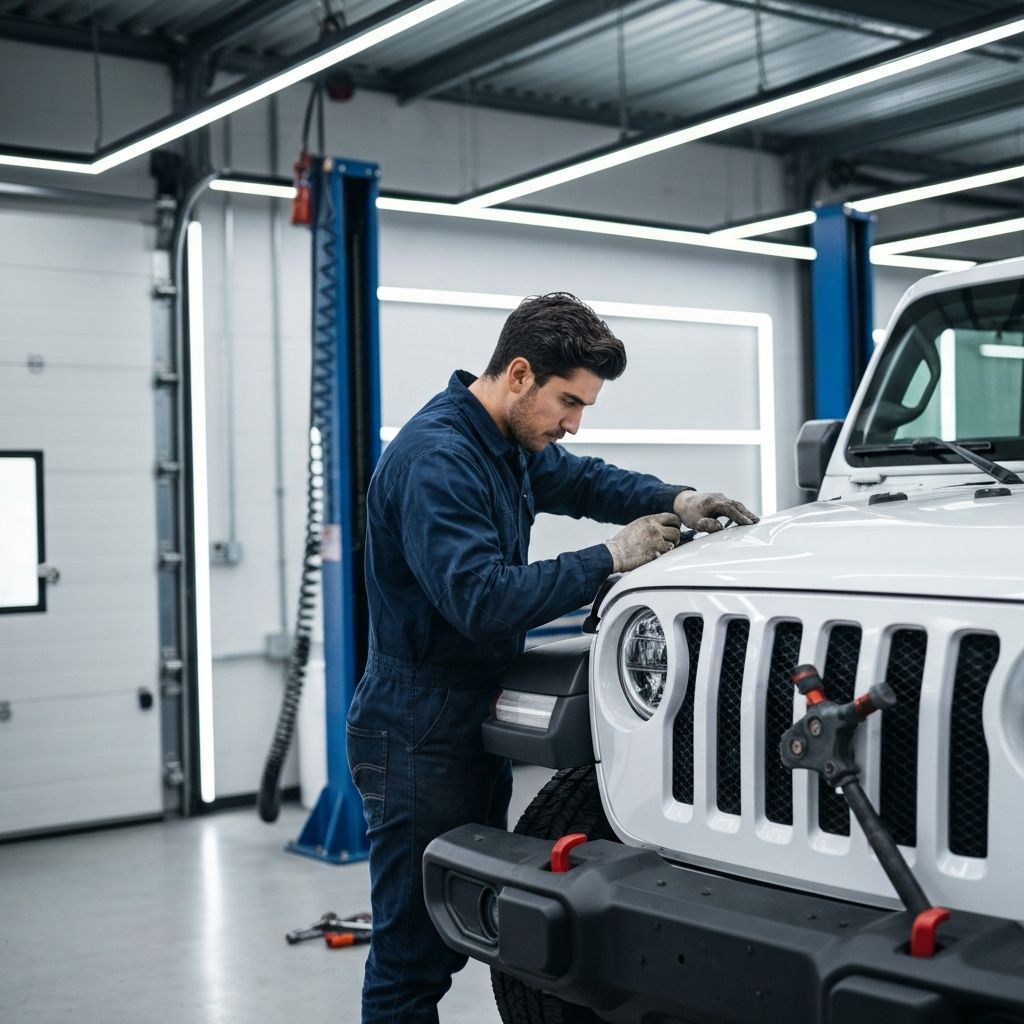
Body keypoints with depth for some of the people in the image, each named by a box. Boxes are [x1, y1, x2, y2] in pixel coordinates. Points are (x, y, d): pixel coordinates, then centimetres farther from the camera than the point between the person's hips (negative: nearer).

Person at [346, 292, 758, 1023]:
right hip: (417, 740, -10)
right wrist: (611, 559, -23)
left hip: (474, 728, 10)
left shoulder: (511, 443, 7)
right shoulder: (435, 460, -22)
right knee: (412, 951, -1)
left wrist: (674, 501, 6)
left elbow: (580, 478, 24)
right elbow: (482, 599, -31)